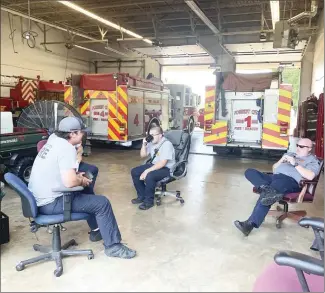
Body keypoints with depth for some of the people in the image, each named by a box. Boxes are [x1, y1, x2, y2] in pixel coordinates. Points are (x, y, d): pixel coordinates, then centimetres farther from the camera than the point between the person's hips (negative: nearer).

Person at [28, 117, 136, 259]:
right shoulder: (67, 148, -21)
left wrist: (76, 176, 9)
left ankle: (96, 231, 36)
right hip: (50, 203, -10)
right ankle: (113, 245, 4)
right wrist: (81, 181, -8)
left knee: (86, 192, 26)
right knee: (102, 203, -6)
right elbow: (70, 182, -31)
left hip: (38, 198, 10)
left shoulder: (54, 140, 7)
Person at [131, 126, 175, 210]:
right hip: (154, 165, 9)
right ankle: (142, 196, 10)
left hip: (166, 169, -9)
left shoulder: (167, 144, -22)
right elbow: (143, 155, 12)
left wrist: (147, 171, -30)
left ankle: (149, 201, -13)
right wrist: (144, 145, -7)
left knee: (149, 176, -34)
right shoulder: (152, 142, 3)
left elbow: (162, 163, -29)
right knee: (134, 172, -2)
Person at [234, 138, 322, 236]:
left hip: (291, 181, -6)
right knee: (250, 172, -13)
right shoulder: (289, 154, 32)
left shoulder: (313, 160, 14)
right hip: (274, 177, 7)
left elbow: (310, 176, -7)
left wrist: (295, 164, -7)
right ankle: (267, 189, -43)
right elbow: (274, 169, 29)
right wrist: (281, 161, 11)